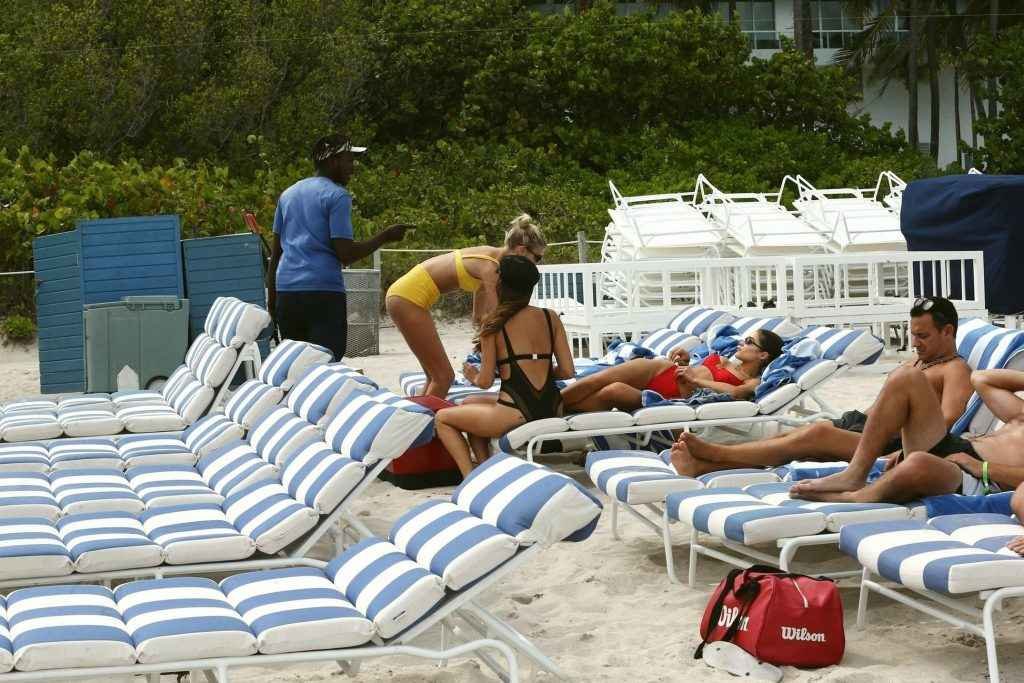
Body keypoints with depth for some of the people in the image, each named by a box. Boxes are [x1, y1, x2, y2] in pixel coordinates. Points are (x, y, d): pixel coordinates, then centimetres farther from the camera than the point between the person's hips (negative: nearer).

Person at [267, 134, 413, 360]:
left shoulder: (288, 194, 18)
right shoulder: (337, 196, -4)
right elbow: (346, 254, -11)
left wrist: (271, 298, 23)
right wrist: (385, 237, -2)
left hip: (286, 292, 7)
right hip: (323, 292, -7)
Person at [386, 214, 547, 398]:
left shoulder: (489, 256, 10)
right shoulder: (490, 266, -18)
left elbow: (479, 317, 19)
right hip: (408, 299, -10)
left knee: (436, 376, 16)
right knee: (444, 377, -7)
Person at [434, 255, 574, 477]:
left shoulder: (493, 324, -4)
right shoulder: (550, 318, 7)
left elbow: (485, 381, -4)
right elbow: (567, 371, 4)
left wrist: (474, 377, 19)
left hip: (516, 415, -6)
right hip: (552, 410, 6)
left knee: (443, 418, 15)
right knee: (469, 407, 31)